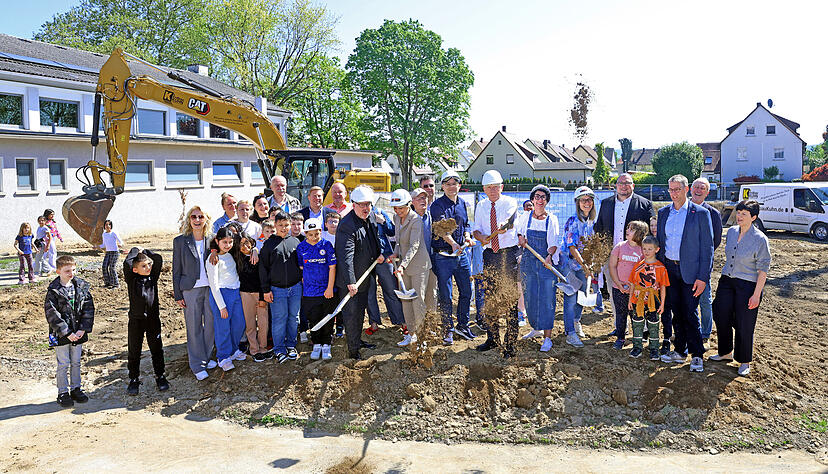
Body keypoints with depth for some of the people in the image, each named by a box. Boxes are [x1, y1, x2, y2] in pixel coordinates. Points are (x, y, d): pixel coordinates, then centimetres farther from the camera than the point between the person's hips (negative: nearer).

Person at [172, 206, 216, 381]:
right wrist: (178, 295, -2)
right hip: (191, 290, -3)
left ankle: (206, 358, 27)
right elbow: (176, 270, 0)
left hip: (210, 288, 3)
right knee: (194, 328, 4)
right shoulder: (180, 241, -2)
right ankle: (197, 365, 15)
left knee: (211, 324, 9)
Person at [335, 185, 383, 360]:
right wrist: (351, 282, -38)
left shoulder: (372, 217, 1)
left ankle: (358, 340, 39)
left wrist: (379, 253, 3)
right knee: (351, 314, 0)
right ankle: (353, 350, 12)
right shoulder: (347, 225, -25)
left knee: (361, 310, 22)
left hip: (365, 275, 9)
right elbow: (346, 256, -32)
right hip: (350, 280, -9)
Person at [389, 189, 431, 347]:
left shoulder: (416, 220, -17)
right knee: (405, 299, 10)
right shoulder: (396, 218, 7)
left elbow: (414, 246, -24)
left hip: (419, 265, -8)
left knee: (418, 300, -4)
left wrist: (403, 264, -33)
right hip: (403, 264, 8)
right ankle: (411, 333, 21)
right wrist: (396, 253, 1)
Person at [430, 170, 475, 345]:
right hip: (443, 255, -6)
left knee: (466, 291, 12)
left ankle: (462, 325, 29)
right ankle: (447, 329, 15)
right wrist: (453, 243, -34)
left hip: (461, 254, 6)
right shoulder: (437, 205, -8)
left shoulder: (462, 203, 12)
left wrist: (467, 236, -2)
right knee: (445, 295, 1)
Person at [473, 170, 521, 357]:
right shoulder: (481, 206, 11)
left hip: (509, 253, -4)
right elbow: (476, 230, 9)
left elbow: (509, 219, -23)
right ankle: (492, 338, 24)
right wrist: (482, 237, -14)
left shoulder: (510, 202, -4)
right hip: (490, 254, 5)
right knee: (489, 297, 9)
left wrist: (503, 227, -46)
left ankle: (510, 343, 2)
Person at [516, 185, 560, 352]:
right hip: (528, 262, 3)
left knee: (547, 300, -5)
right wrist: (520, 239, -3)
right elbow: (516, 232, 19)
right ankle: (536, 328, 31)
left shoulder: (552, 219, 1)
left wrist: (550, 256, -22)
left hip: (546, 263, -3)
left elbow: (554, 242, -4)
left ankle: (547, 337, 1)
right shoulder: (525, 217, 6)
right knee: (529, 297, 10)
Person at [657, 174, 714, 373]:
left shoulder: (701, 213, -6)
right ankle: (679, 351, 25)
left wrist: (703, 277, -12)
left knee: (689, 314, -1)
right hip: (669, 269, 4)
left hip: (690, 271, -4)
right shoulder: (663, 212, 8)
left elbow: (707, 247, -7)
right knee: (676, 312, 12)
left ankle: (697, 355, 14)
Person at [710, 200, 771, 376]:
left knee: (744, 325, 4)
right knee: (721, 317, 9)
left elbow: (763, 269, -12)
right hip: (726, 282, 6)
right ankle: (726, 352, 32)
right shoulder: (731, 231, 4)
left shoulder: (760, 239, -14)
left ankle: (744, 361, 24)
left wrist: (756, 294, -14)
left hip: (748, 285, -5)